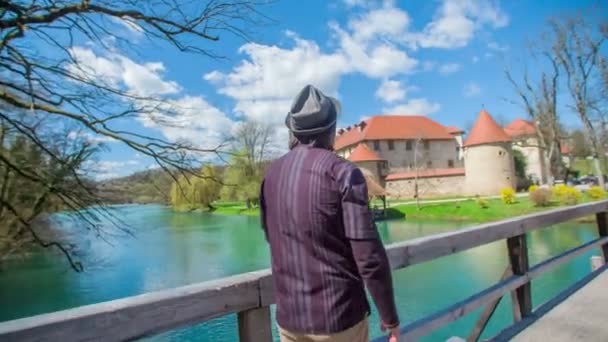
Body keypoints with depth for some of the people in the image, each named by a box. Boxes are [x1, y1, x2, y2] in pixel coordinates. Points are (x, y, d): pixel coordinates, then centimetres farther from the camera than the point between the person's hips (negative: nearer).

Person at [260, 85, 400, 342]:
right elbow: (369, 256, -17)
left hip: (288, 316, 5)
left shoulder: (271, 174, 1)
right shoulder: (343, 173, -15)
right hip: (339, 314, -4)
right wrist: (390, 317, -6)